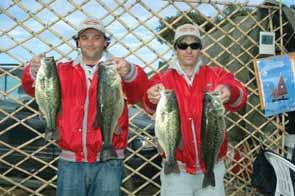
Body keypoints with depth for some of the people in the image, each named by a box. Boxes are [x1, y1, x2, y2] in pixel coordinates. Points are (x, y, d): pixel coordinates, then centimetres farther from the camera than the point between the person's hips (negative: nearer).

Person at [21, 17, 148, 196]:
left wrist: (129, 72, -39)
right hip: (70, 161, 2)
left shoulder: (117, 69, 2)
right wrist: (34, 72, -25)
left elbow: (139, 91, -16)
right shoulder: (63, 71, 10)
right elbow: (34, 89, -2)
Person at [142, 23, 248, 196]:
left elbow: (240, 96, -16)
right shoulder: (163, 79, 0)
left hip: (212, 165, 1)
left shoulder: (217, 75, 2)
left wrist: (230, 93, -39)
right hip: (176, 166, -1)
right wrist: (152, 99, -43)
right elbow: (150, 105, -19)